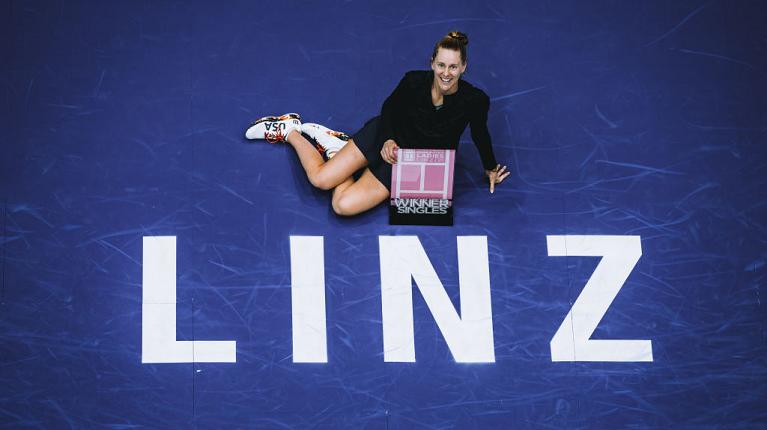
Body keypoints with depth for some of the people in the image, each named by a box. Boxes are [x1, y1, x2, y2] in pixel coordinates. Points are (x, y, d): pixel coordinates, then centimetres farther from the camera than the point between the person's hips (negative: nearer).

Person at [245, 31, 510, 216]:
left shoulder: (475, 100, -23)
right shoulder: (414, 81, -20)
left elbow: (480, 135, -1)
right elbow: (390, 107, 0)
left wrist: (490, 169, 14)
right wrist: (388, 140, -18)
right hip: (386, 137, 0)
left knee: (344, 206, -15)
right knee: (320, 178, -13)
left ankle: (335, 147, 12)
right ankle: (288, 130, 18)